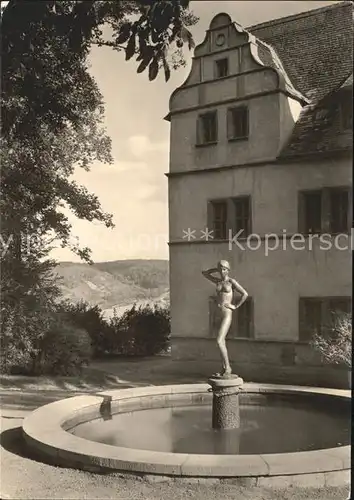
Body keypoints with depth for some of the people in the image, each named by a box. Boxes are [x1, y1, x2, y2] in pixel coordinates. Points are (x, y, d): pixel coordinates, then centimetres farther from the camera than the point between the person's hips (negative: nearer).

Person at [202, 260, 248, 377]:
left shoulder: (231, 281, -4)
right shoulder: (218, 281, 14)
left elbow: (245, 294, -10)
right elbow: (204, 273, 25)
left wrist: (236, 306, -7)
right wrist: (216, 269, 15)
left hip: (227, 314, -7)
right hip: (218, 314, 7)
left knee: (219, 341, -15)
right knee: (221, 342, 9)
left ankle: (228, 367, -6)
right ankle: (224, 369, 15)